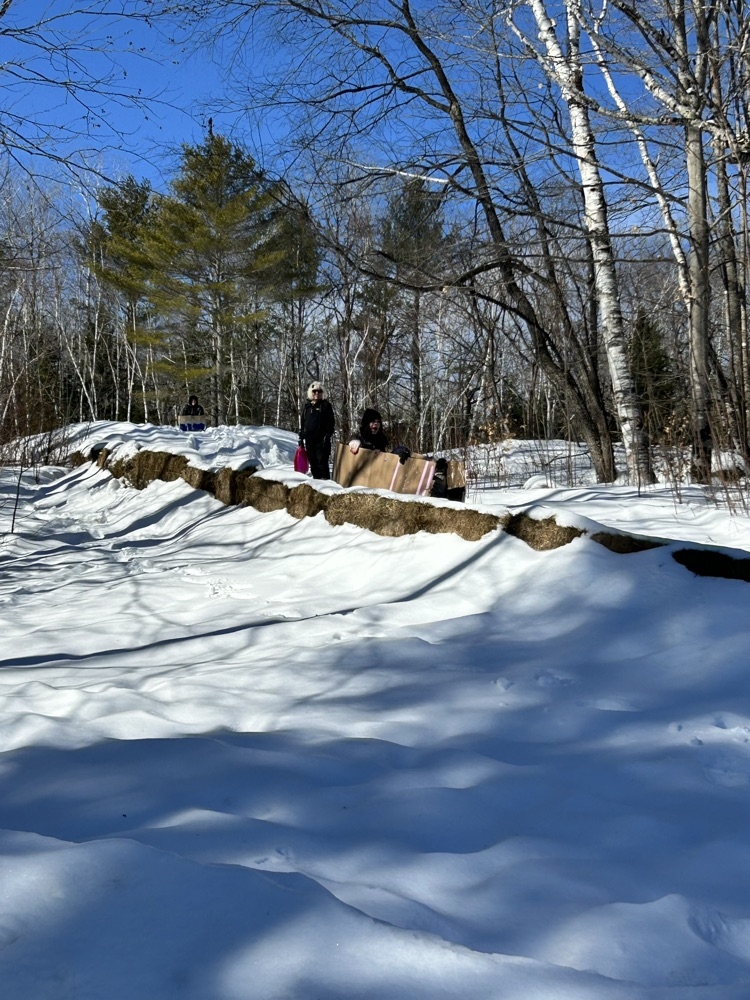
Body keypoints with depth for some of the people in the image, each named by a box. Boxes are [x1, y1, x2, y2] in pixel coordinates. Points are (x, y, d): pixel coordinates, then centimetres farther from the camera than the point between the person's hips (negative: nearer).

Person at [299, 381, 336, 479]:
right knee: (313, 463, 7)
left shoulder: (326, 405, 3)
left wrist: (327, 436, -12)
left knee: (322, 462, -9)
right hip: (309, 440, 5)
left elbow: (331, 422, -3)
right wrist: (301, 438, 12)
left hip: (321, 440, -5)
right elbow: (302, 423, 18)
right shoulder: (307, 406, 15)